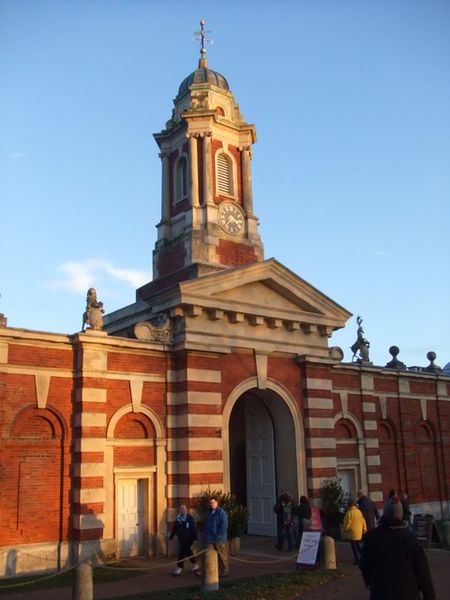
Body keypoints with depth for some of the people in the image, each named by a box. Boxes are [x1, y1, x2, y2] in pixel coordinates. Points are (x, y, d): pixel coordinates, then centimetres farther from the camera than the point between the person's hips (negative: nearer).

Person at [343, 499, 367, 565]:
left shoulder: (349, 513, -16)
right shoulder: (359, 511, 2)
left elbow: (347, 523, -13)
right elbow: (363, 521, 6)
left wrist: (345, 530, 3)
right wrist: (364, 529, 16)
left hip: (352, 533, -6)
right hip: (359, 533, 6)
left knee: (354, 547, 3)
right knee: (358, 545, 22)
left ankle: (356, 560, 4)